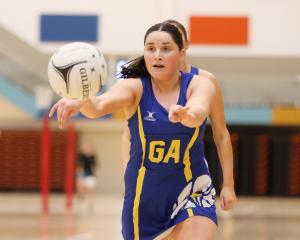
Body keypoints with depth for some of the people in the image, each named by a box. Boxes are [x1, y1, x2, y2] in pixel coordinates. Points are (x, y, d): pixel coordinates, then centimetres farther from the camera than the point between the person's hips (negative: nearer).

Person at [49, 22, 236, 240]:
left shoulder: (200, 85, -9)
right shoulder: (134, 87, -10)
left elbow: (199, 111, -34)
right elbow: (101, 104, -32)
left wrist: (187, 114, -59)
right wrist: (79, 103, -56)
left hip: (192, 192, -1)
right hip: (144, 195, 1)